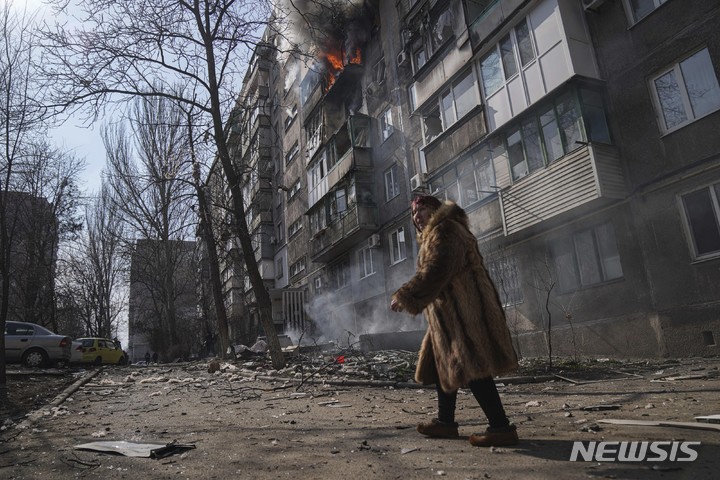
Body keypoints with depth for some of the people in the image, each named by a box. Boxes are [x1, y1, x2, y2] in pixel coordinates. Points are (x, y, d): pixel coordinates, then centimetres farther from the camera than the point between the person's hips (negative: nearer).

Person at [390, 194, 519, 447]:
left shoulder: (444, 230, -8)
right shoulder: (435, 235, 25)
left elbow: (436, 270, -22)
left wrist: (404, 296, -23)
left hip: (460, 309, -11)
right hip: (451, 312, 11)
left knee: (470, 367, -12)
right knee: (443, 365, 13)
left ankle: (501, 427, -8)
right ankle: (445, 421, 21)